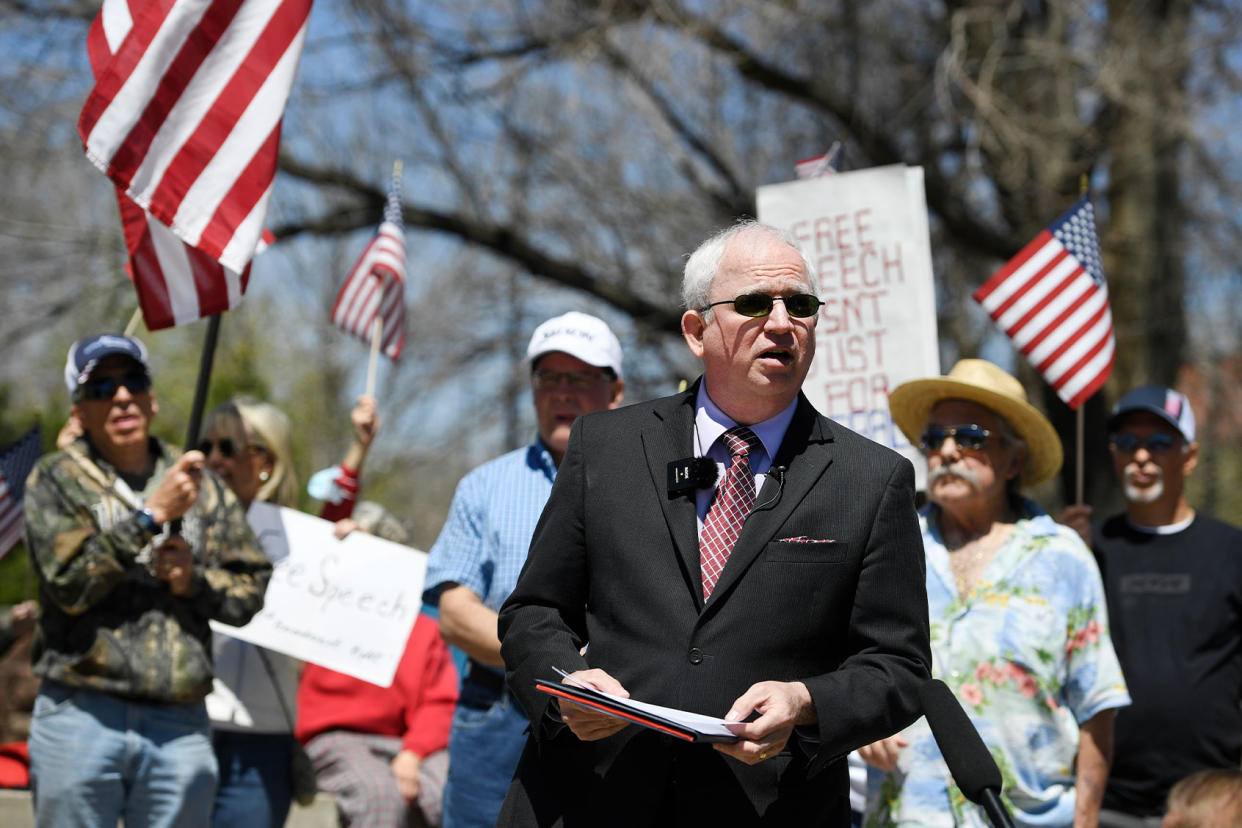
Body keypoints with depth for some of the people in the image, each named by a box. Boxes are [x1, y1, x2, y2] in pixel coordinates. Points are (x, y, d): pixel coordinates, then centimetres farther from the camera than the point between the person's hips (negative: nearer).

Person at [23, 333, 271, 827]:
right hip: (81, 717, -3)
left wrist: (194, 581, -6)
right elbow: (69, 582, -11)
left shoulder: (203, 487, 14)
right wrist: (151, 515, -13)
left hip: (179, 726, 3)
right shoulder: (56, 481, 3)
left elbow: (253, 591, 13)